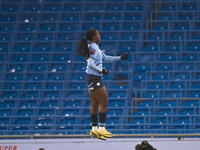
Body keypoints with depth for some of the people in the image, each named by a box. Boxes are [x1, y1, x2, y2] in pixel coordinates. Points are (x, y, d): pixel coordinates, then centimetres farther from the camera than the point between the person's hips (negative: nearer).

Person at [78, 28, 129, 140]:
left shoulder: (95, 47, 15)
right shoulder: (93, 47, -15)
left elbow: (105, 58, 24)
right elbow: (90, 64, -23)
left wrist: (120, 58, 23)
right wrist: (101, 70, -17)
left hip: (92, 78, 10)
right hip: (94, 78, -10)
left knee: (95, 104, 12)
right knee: (104, 102, -9)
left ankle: (94, 129, 15)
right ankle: (102, 129, -10)